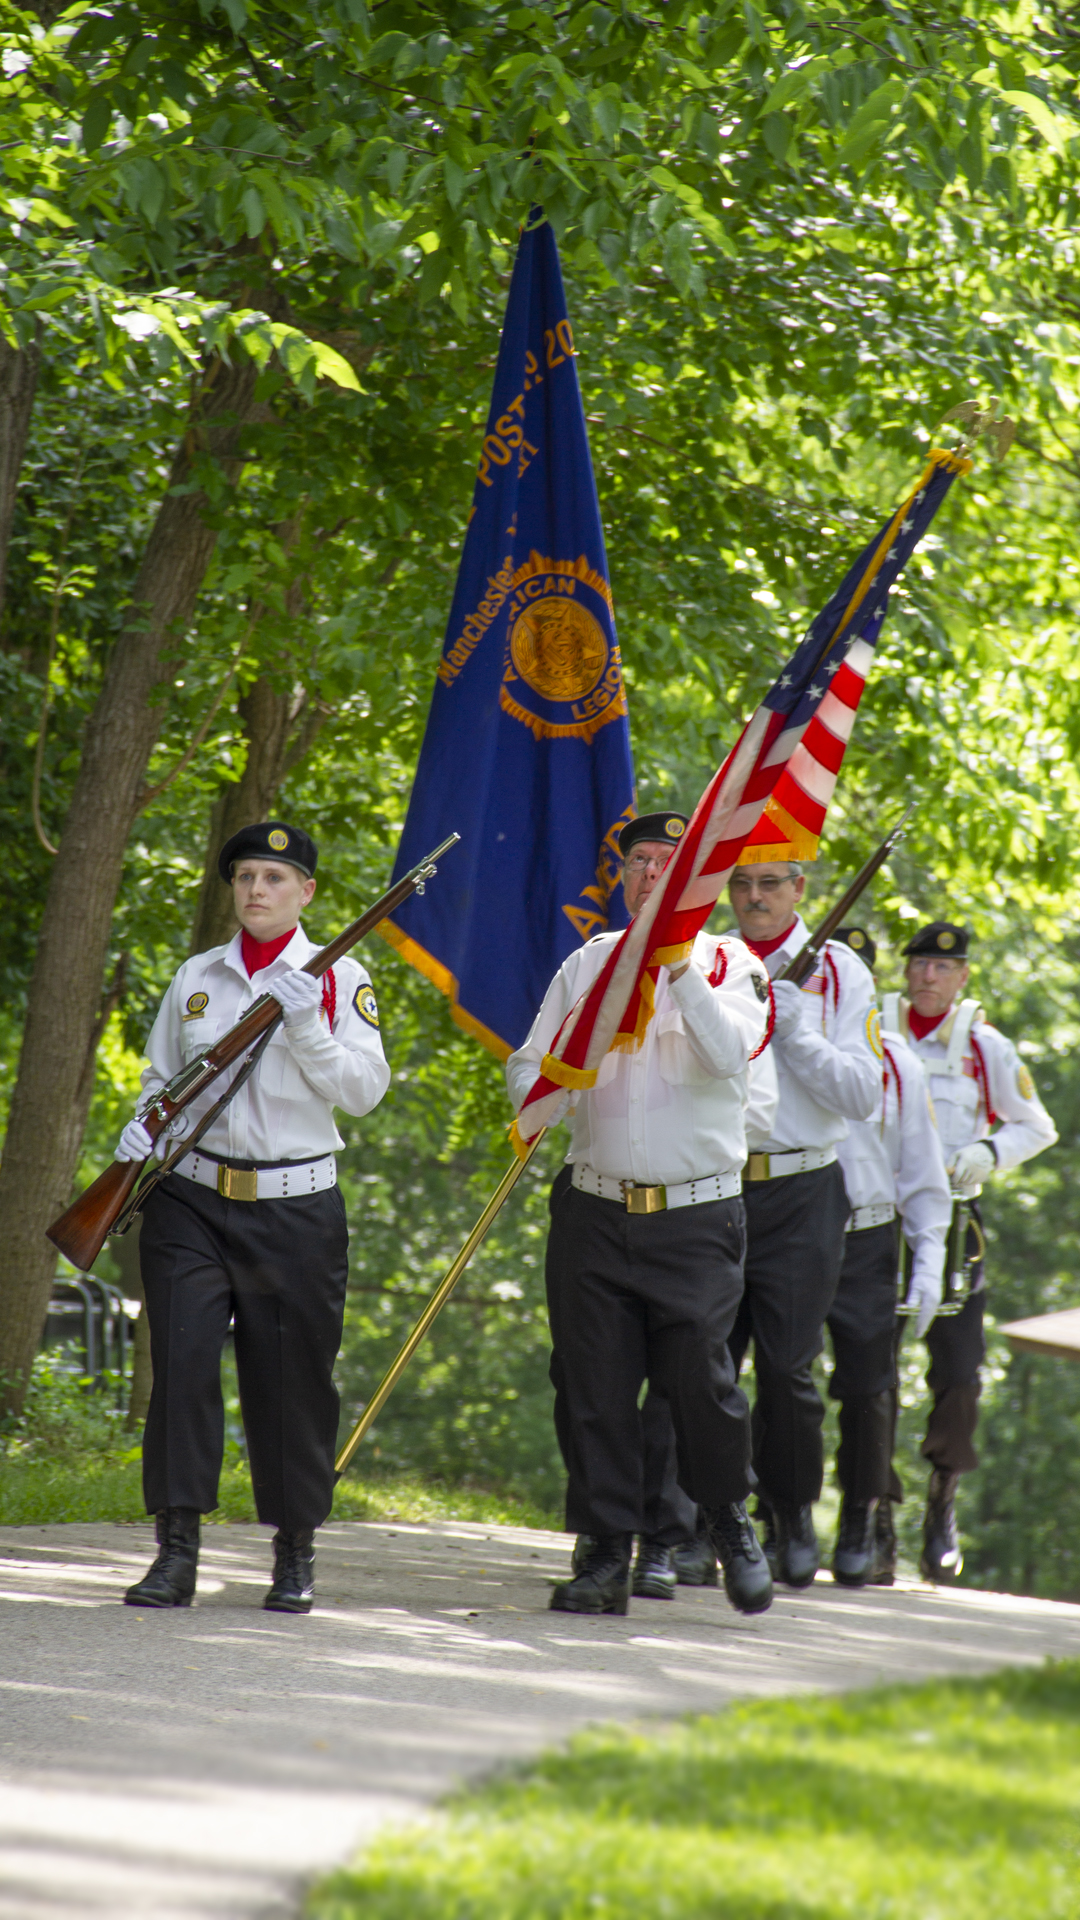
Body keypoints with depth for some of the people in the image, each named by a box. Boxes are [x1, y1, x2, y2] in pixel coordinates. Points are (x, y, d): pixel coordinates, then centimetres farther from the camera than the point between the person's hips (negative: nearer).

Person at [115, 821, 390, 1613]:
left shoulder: (340, 978, 2)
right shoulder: (196, 978, 11)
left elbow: (364, 1091, -5)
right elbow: (162, 1080, 18)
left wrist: (306, 1025, -18)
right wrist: (143, 1128, -3)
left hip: (296, 1209, -2)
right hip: (193, 1201, 2)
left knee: (292, 1380, 3)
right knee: (182, 1363, -10)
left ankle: (296, 1555, 16)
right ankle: (177, 1552, -7)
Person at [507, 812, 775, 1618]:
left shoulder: (731, 963, 2)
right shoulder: (589, 962, 12)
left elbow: (727, 1052, -17)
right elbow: (530, 1062, 12)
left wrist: (679, 966, -20)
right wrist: (539, 1100, -10)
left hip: (697, 1219, -3)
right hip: (596, 1212, 3)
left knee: (700, 1379, -8)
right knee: (595, 1388, 1)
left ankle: (731, 1523, 17)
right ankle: (607, 1557, 9)